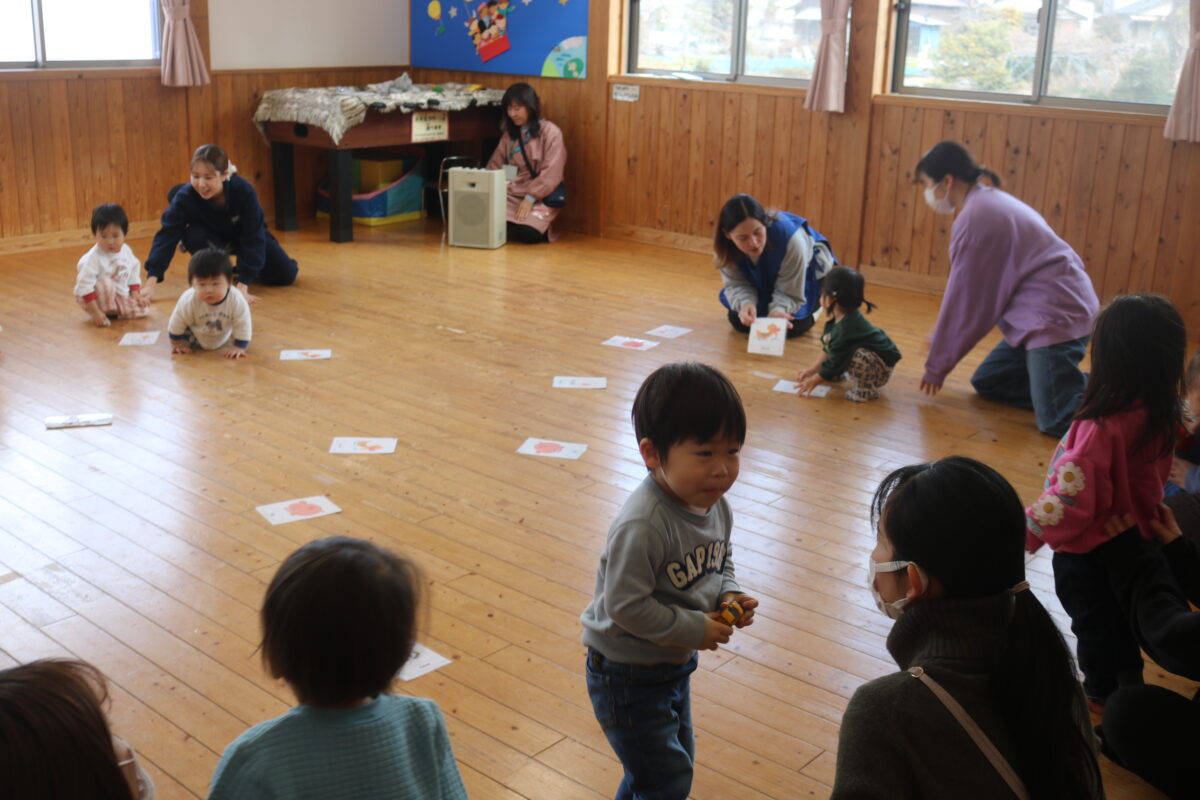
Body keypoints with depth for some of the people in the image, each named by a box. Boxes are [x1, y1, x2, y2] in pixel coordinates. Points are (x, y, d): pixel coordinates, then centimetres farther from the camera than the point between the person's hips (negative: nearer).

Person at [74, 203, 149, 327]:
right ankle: (105, 312, -16)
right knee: (106, 283, -36)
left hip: (121, 297, 6)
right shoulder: (93, 258, -24)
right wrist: (95, 312, -30)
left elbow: (134, 272, 11)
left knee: (143, 309, -11)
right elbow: (85, 286, -27)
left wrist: (136, 295, 1)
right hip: (97, 298, -6)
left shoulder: (126, 251, -3)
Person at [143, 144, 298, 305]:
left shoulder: (244, 192, -37)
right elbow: (167, 235, -36)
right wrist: (150, 284, -46)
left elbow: (253, 238, -35)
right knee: (194, 236, -35)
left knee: (285, 275, -10)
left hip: (243, 235, 0)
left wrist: (242, 287, -41)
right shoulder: (184, 197, -33)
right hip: (213, 238, 0)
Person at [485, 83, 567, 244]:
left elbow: (551, 173, -11)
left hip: (540, 197, -4)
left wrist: (530, 198, -19)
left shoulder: (550, 132, -3)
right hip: (512, 193, 5)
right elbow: (495, 164, 14)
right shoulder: (510, 133, 16)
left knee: (528, 233, -32)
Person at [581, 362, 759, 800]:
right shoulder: (642, 525, -33)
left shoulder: (715, 505, -7)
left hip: (675, 662, 8)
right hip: (628, 675, -8)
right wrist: (695, 629, -24)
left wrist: (729, 595, -9)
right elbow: (626, 605, -30)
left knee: (677, 761, 26)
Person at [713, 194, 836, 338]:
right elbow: (736, 284, -25)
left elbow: (790, 293, -34)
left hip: (806, 273, -3)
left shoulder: (789, 238, -42)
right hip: (763, 283, 3)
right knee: (739, 321, -11)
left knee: (792, 327, -21)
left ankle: (810, 311, 14)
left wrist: (778, 310, -57)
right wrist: (745, 303, -49)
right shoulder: (724, 245, -32)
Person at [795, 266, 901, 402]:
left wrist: (815, 380, -11)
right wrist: (813, 369, 11)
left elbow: (835, 363, -24)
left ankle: (866, 390, -15)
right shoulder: (840, 319, -3)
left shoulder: (846, 328, -32)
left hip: (880, 369, -9)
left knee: (860, 356, -39)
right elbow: (827, 349, 11)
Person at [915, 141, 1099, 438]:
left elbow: (966, 299, -10)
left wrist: (937, 366, -1)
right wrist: (941, 339, 20)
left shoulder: (974, 218, -16)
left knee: (1057, 422, -18)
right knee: (987, 383, 16)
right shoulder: (988, 202, 15)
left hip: (1056, 315, -11)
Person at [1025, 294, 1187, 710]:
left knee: (1093, 621, 17)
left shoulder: (1101, 429, -36)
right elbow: (1156, 477, 2)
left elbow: (1071, 502, -30)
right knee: (1120, 615, 28)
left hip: (1088, 552, -6)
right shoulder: (1162, 418, -13)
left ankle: (1102, 692, 37)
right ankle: (1128, 679, 48)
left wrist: (1028, 532, -16)